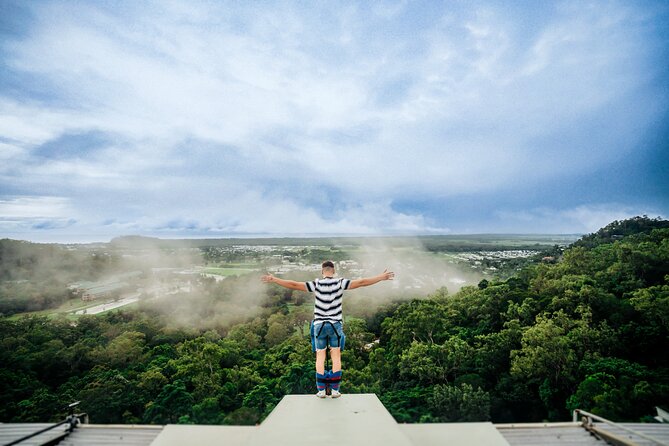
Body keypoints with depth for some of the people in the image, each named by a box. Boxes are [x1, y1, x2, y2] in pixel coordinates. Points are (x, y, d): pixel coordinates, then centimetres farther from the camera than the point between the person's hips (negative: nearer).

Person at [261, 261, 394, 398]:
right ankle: (335, 390, 7)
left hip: (319, 325, 0)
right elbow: (362, 282, -10)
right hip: (335, 325, 0)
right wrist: (382, 277, -4)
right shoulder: (340, 283, -7)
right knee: (336, 357, 7)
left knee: (320, 357, 8)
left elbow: (294, 285, -11)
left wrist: (274, 280, -4)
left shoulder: (316, 284, -8)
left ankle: (321, 390, 8)